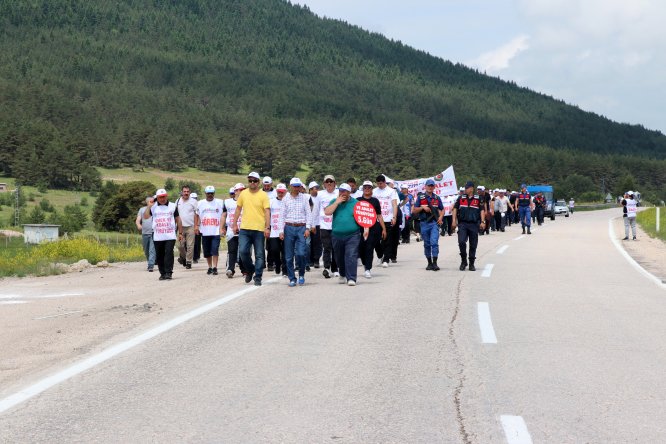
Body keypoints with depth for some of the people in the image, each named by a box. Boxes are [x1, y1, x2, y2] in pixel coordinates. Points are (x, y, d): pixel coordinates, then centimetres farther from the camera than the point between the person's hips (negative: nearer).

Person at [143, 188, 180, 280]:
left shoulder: (173, 206, 8)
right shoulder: (153, 207, 8)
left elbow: (178, 219, 11)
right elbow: (145, 216, -2)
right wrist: (149, 205, -7)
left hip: (170, 236, -2)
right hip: (157, 237, 2)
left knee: (169, 254, -13)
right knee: (159, 256, 4)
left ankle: (168, 273, -13)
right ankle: (162, 273, 12)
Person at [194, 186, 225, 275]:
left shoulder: (219, 203, 3)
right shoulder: (200, 203, 10)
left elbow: (223, 216, 3)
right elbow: (197, 215, 17)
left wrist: (221, 228, -4)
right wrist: (196, 226, 6)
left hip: (216, 231, -3)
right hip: (205, 232, 3)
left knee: (215, 250, -11)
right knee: (207, 252, 8)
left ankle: (215, 268, -9)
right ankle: (210, 267, 20)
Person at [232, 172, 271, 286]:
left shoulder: (263, 195, -2)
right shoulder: (243, 193, 8)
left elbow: (267, 212, -6)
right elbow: (238, 209, 15)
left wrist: (267, 227, -14)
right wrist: (235, 224, 11)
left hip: (259, 229, -2)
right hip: (244, 229, 2)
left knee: (259, 255, 2)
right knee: (243, 251, -6)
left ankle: (258, 277, 9)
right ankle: (250, 270, 19)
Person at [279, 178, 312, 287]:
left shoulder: (304, 198, 6)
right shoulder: (286, 199, 8)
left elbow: (308, 214, 5)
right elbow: (282, 215, 8)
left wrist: (307, 228, -4)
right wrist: (281, 231, 2)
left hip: (301, 228, -1)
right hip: (289, 228, 1)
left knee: (301, 253, -13)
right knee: (289, 256, 1)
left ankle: (301, 274, 10)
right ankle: (292, 278, 11)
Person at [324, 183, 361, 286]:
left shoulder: (355, 202, 4)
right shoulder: (334, 201, 8)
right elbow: (327, 212, -7)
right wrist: (337, 202, -10)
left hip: (352, 235, -3)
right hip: (337, 235, 3)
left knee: (351, 256, -13)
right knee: (339, 257, 14)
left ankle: (351, 278, -13)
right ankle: (343, 275, 35)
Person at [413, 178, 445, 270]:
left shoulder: (437, 198, 11)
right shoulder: (420, 197, 6)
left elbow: (442, 209, 19)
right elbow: (414, 211, 5)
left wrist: (441, 217, 0)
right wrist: (423, 208, -10)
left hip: (434, 222, -1)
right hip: (424, 223, 1)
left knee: (434, 242, -14)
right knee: (427, 244, 8)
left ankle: (435, 263, -16)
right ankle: (429, 263, 18)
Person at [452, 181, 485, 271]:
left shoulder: (478, 199, 5)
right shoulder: (461, 198, 9)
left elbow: (482, 210, 3)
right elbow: (455, 208, 12)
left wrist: (482, 221, -6)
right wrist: (454, 220, 3)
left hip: (474, 224, 0)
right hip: (462, 224, 0)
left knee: (473, 245, 4)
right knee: (461, 242, -15)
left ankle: (472, 264, 15)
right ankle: (463, 261, 2)